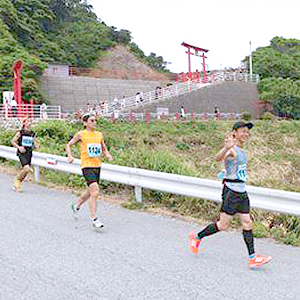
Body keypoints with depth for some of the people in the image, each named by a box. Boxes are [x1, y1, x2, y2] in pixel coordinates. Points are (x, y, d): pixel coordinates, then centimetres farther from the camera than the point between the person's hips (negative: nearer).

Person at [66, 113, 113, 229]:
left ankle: (76, 206, 45)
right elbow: (69, 145, 8)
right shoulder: (81, 134, -1)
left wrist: (107, 155, 1)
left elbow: (104, 148, 22)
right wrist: (70, 156, -9)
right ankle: (94, 219, -11)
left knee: (90, 191, 18)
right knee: (95, 191, -17)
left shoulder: (99, 134, 12)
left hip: (97, 166, 6)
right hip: (87, 166, -6)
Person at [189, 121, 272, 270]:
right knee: (223, 225, -1)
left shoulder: (242, 149, 13)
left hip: (242, 191, 8)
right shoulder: (231, 149, -15)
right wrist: (226, 148, -55)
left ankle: (252, 258, 7)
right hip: (231, 191, -8)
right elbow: (218, 158, -38)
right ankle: (197, 237, 19)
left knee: (247, 223, 5)